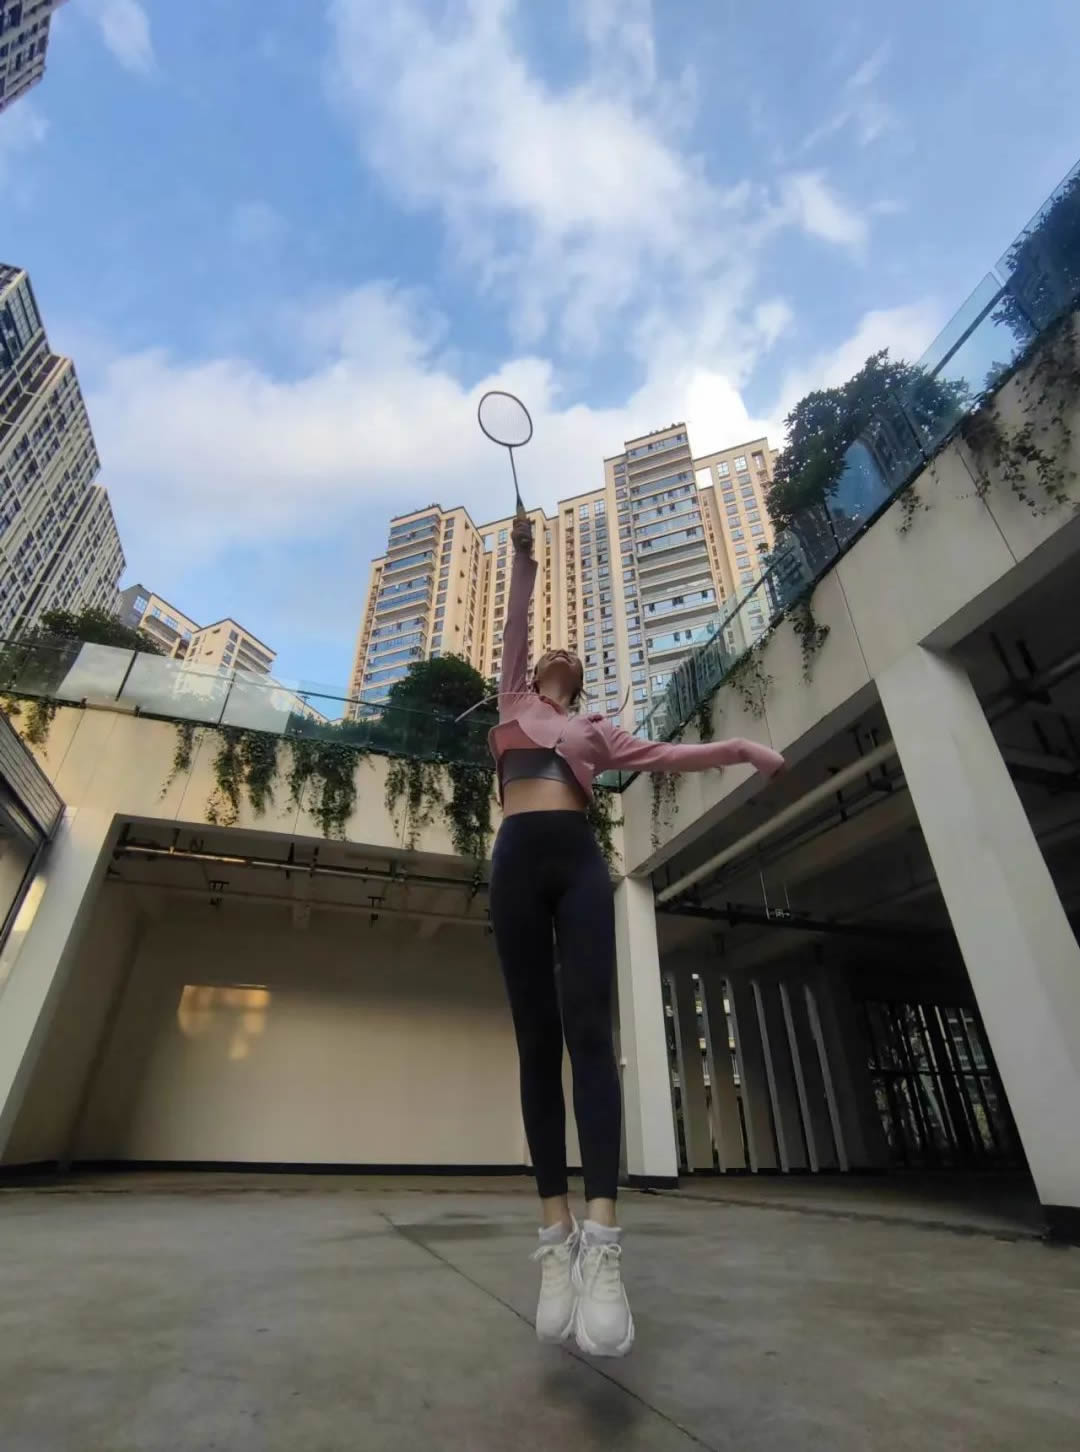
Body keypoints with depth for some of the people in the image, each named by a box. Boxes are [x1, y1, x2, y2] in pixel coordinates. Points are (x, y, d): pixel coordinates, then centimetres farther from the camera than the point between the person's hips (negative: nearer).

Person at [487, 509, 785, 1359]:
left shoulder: (593, 729, 25)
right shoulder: (514, 705, 25)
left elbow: (662, 757, 15)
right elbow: (515, 625, 23)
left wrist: (738, 746, 5)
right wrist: (524, 558, 23)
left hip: (579, 861, 0)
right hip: (519, 861, 0)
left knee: (589, 1031, -14)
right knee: (537, 1042, -4)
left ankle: (601, 1237, -16)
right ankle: (557, 1235, -2)